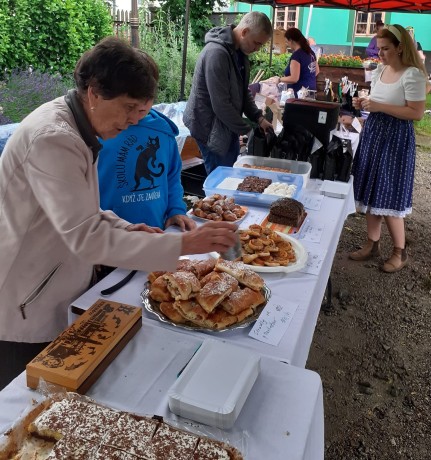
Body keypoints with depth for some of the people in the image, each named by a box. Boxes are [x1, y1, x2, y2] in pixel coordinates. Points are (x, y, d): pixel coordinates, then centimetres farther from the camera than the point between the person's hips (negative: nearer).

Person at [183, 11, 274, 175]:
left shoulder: (240, 52, 6)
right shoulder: (216, 53, -24)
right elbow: (220, 104, -26)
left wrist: (258, 117, 1)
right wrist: (246, 130, -16)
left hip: (229, 125, 9)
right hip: (210, 127, -9)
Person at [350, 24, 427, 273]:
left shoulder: (413, 74, -15)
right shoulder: (379, 70, 9)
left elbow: (417, 113, -20)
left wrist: (378, 107, -23)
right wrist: (365, 103, 0)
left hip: (396, 138, -8)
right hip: (373, 133, 8)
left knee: (389, 197, -4)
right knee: (370, 192, 10)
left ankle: (400, 252, 14)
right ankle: (373, 244, 24)